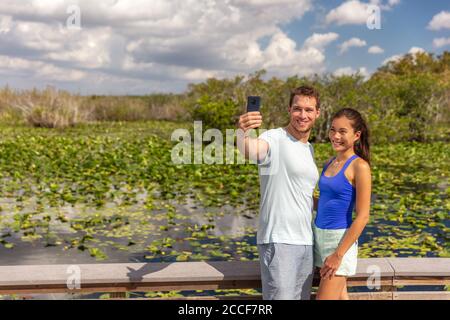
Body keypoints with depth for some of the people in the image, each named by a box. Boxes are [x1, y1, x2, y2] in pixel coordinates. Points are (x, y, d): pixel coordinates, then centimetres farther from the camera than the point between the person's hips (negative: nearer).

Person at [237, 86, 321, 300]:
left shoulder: (309, 148, 14)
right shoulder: (274, 139, -10)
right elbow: (250, 151, -35)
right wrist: (243, 134, -55)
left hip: (305, 241, 8)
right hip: (278, 240, -8)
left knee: (302, 297, 17)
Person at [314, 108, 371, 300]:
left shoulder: (359, 167, -13)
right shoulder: (330, 162, 8)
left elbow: (363, 217, -15)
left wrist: (338, 255, -17)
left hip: (340, 239, -7)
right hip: (320, 235, 7)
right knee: (339, 297, 15)